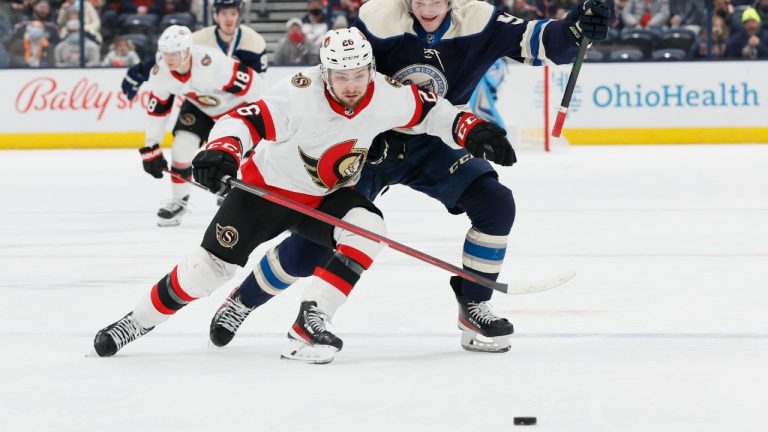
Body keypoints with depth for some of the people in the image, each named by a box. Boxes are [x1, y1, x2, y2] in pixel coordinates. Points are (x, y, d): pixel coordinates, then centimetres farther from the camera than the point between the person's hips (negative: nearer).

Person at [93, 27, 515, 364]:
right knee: (213, 264, -5)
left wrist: (472, 130, -18)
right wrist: (221, 150, -58)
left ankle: (309, 324, -23)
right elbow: (244, 119, -39)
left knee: (367, 228, -25)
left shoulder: (385, 96, -18)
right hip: (268, 184, -4)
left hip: (328, 196, 4)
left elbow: (430, 110, -3)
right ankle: (139, 320, 16)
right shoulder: (300, 95, -33)